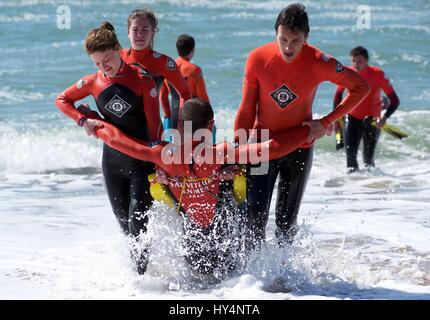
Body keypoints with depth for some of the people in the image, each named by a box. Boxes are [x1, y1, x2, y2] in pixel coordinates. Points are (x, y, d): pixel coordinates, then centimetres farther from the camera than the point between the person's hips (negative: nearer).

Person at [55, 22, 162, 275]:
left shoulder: (142, 81, -11)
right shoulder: (93, 82, 0)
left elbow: (155, 124, -11)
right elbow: (62, 100, 14)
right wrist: (83, 120, -4)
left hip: (142, 159, -5)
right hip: (112, 159, 5)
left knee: (138, 218, -14)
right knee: (123, 219, 13)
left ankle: (141, 273, -7)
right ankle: (139, 262, 30)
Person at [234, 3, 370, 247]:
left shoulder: (318, 63, -17)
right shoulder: (257, 59, -15)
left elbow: (361, 87, -6)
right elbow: (247, 110, -7)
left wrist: (325, 123, -11)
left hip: (300, 147, 0)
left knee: (287, 222, 9)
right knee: (255, 218, -10)